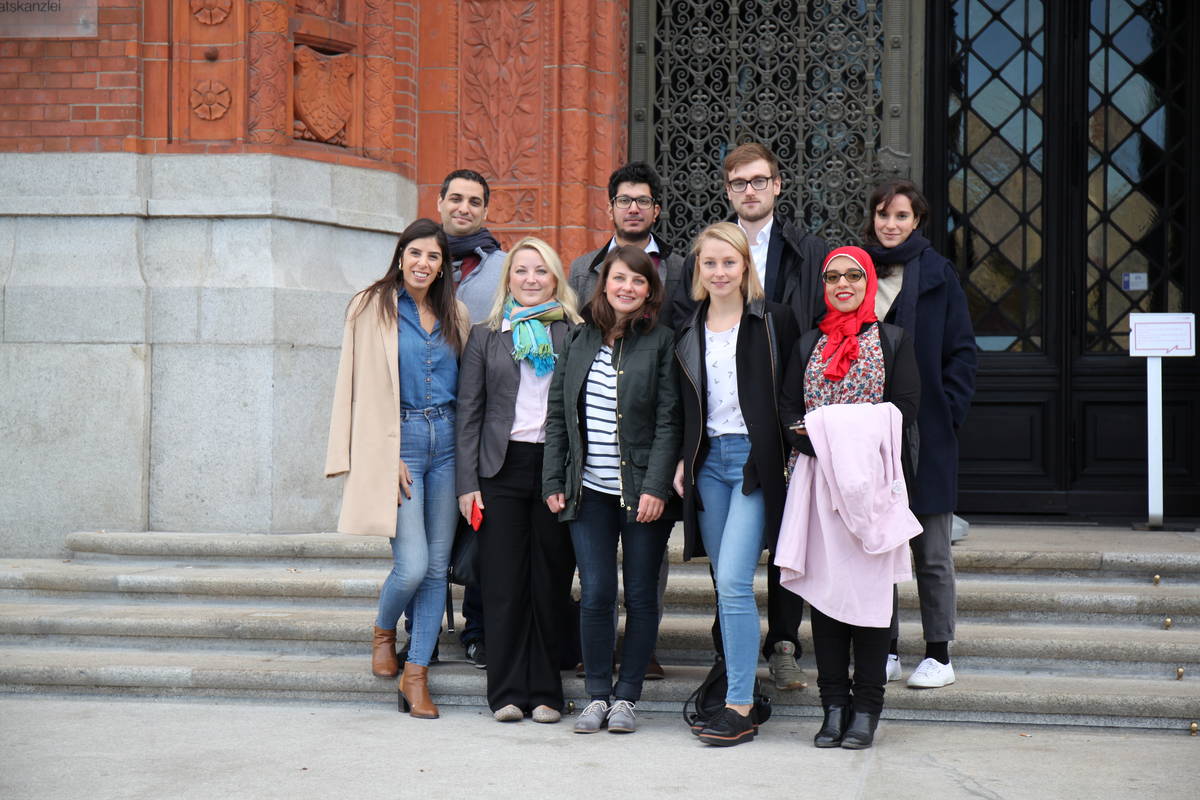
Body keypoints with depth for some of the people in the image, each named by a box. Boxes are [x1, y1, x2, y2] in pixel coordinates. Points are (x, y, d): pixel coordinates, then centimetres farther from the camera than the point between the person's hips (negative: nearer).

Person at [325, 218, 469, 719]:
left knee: (437, 565, 3)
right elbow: (365, 389, -3)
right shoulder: (374, 308, -1)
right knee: (412, 564, -11)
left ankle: (416, 674, 11)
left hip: (446, 441, 4)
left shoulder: (454, 315, 12)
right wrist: (389, 455, -10)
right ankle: (384, 631, 20)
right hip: (397, 441, -4)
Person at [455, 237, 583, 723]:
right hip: (502, 468, 1)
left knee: (551, 583, 2)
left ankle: (545, 692, 10)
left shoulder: (575, 334, 8)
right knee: (504, 584, 0)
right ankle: (507, 691, 8)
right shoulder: (486, 336, 10)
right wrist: (467, 483, -1)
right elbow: (469, 411, 7)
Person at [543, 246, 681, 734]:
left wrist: (655, 487, -14)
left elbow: (668, 421, -6)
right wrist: (554, 482, 5)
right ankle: (597, 695, 12)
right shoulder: (579, 340, 8)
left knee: (640, 595, 4)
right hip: (590, 491, 3)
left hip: (643, 492, -2)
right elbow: (558, 415, 11)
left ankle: (626, 696, 15)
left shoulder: (659, 342, -2)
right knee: (595, 593, 0)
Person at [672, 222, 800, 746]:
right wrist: (683, 460, 10)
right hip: (709, 462, 5)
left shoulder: (773, 321, -2)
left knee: (733, 581, -14)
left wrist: (790, 453, -6)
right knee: (727, 586, 8)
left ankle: (740, 708, -10)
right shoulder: (690, 332, 14)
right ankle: (738, 690, 15)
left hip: (755, 461, -5)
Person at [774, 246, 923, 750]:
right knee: (822, 584, 1)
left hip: (870, 477, -3)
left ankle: (866, 708, 4)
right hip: (818, 477, 3)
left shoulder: (892, 340, 7)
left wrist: (853, 435, -13)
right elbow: (787, 407, 10)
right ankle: (834, 705, 8)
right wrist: (808, 434, -11)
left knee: (870, 587, -3)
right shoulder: (809, 344, 17)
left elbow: (905, 409, -1)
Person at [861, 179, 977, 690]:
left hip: (924, 433, -3)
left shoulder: (937, 275, 1)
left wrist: (948, 413, -9)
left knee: (931, 552, 3)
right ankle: (884, 650, 17)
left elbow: (962, 352, 1)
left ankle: (939, 654, 12)